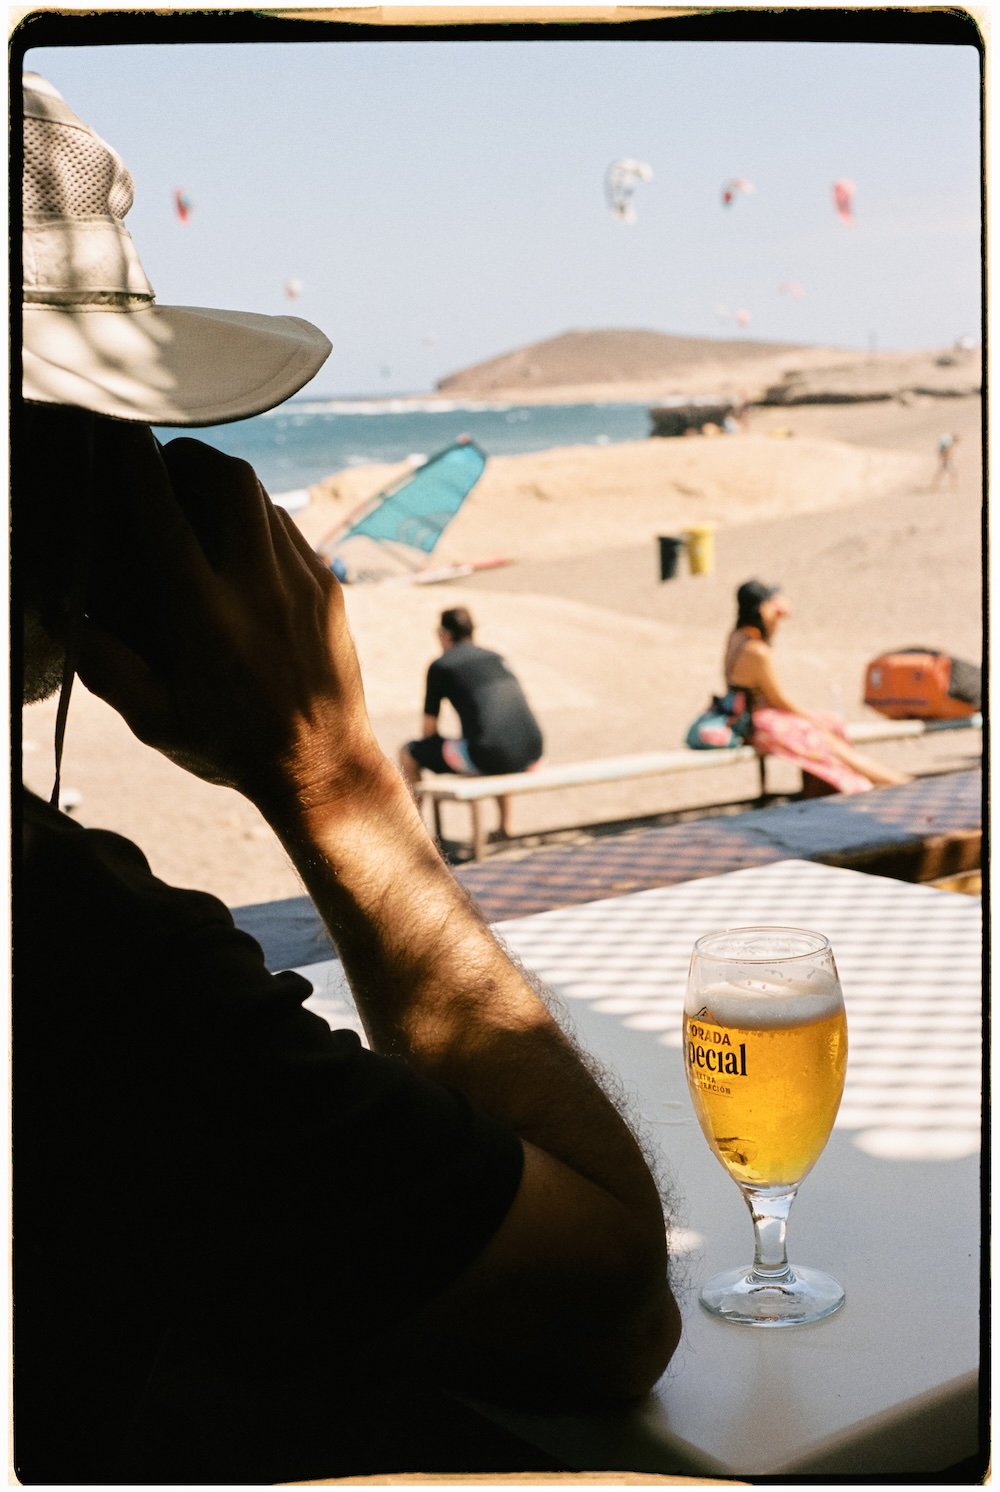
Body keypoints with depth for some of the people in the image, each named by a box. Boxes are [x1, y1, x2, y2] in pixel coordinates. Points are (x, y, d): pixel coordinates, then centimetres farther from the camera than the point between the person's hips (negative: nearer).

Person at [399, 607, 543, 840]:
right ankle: (504, 827, 42)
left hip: (488, 756, -6)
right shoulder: (496, 658, 23)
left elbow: (429, 731, 9)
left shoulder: (440, 666, 6)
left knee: (409, 753, 14)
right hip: (531, 755, 6)